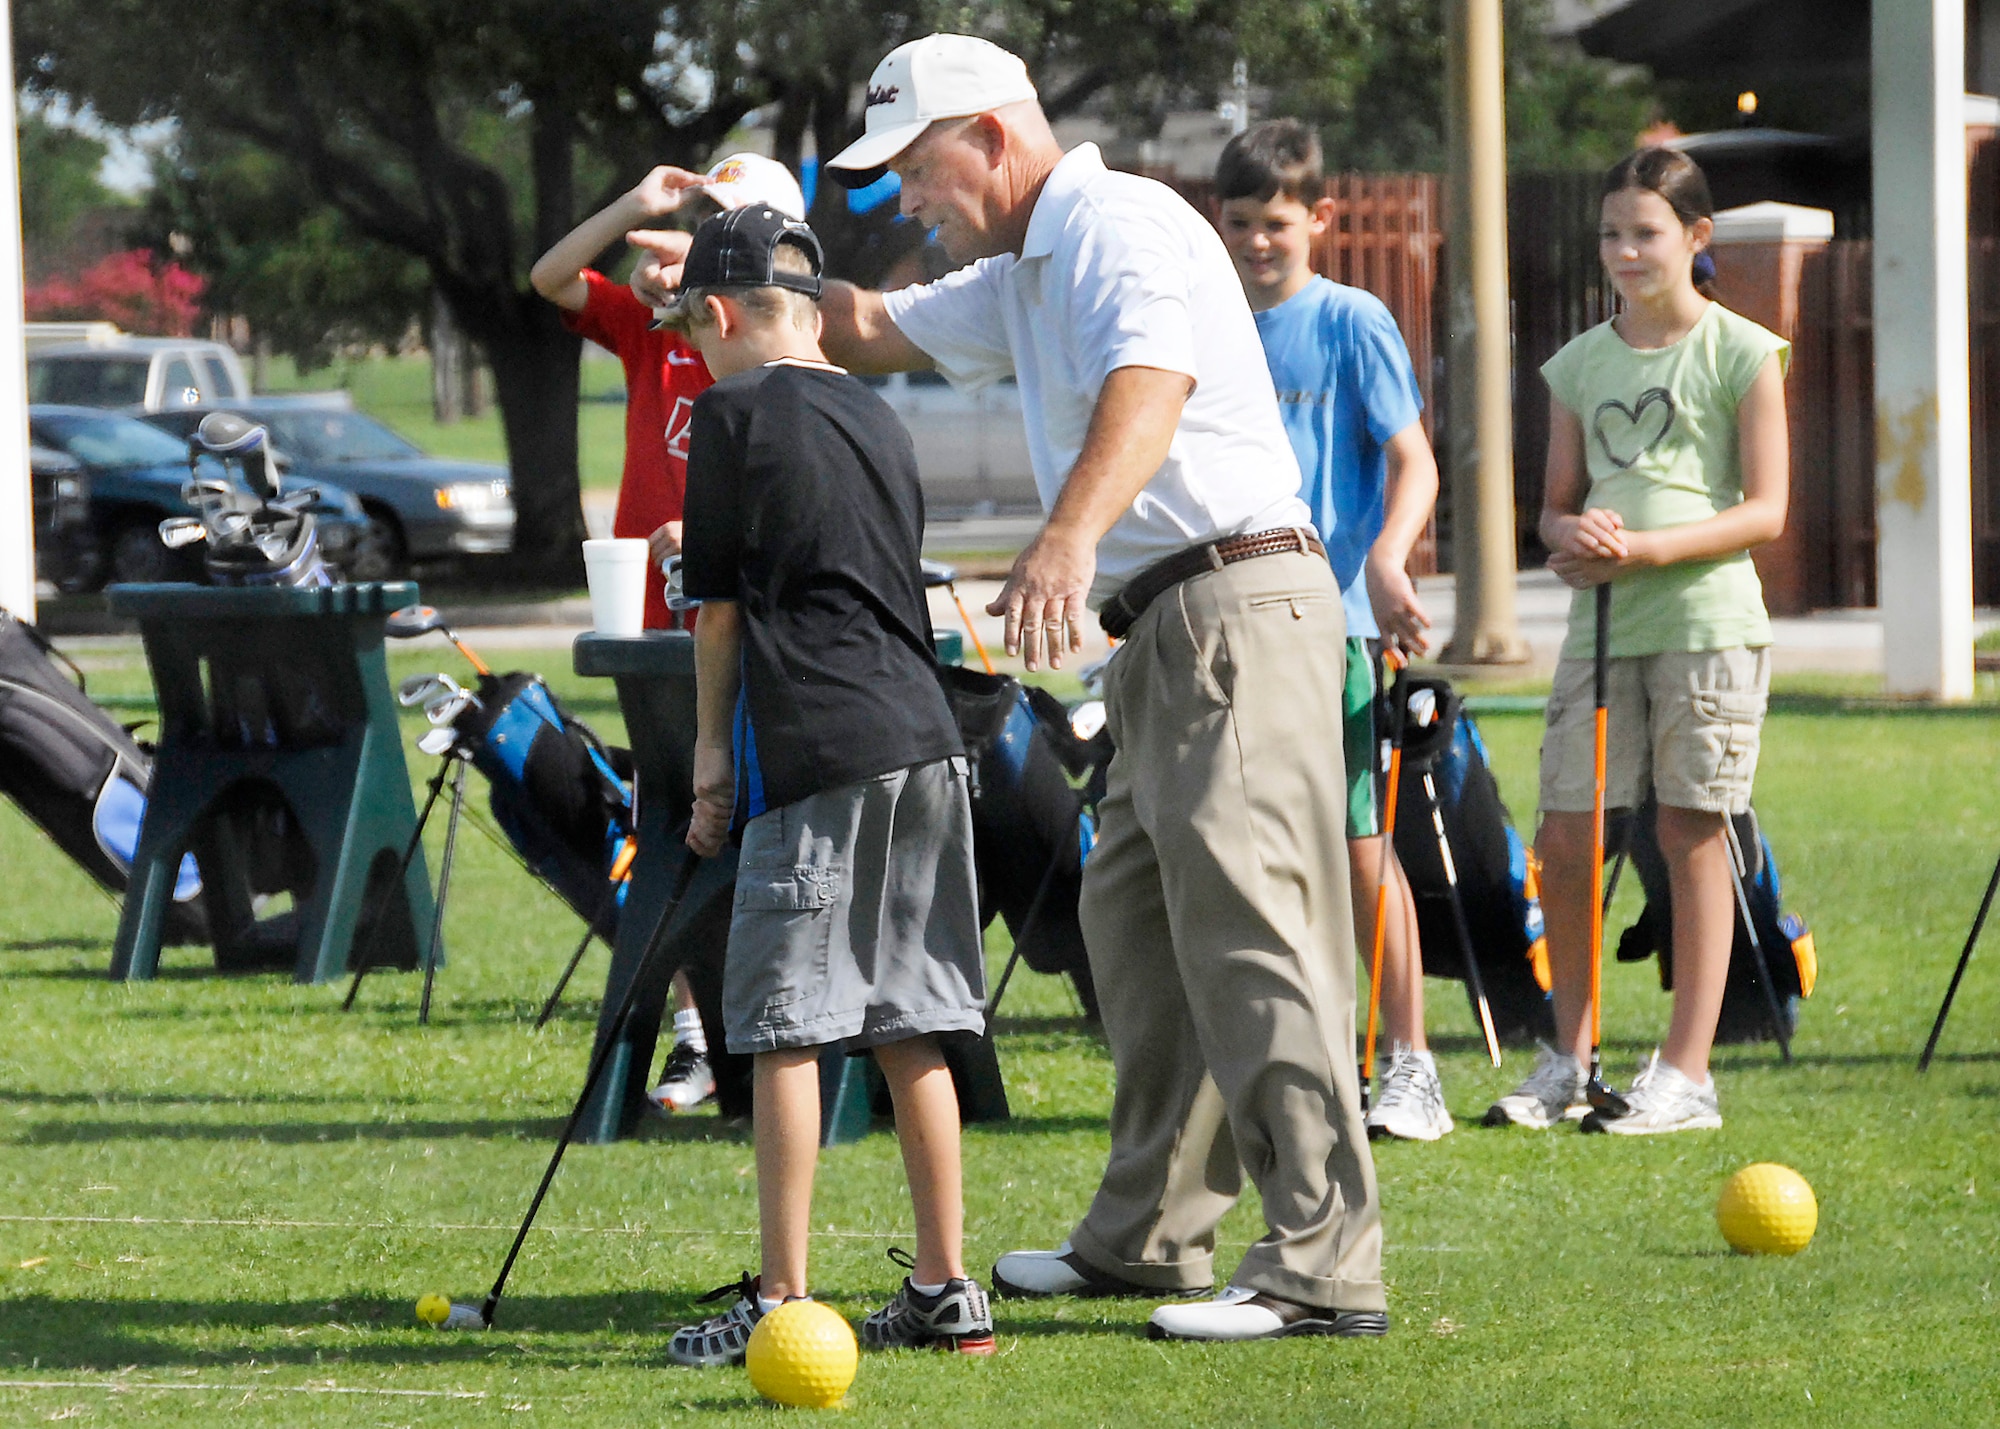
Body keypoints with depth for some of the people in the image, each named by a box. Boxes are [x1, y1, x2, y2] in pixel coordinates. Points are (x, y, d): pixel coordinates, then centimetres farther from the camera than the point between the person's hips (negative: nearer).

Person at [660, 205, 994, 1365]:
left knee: (786, 1027, -5)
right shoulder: (877, 417, 19)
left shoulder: (737, 413, -2)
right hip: (926, 739, 7)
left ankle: (783, 1302, -7)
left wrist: (713, 749, 9)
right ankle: (945, 1291, 10)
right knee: (912, 1026, 10)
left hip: (815, 750, -7)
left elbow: (718, 603, -2)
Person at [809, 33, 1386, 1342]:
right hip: (1167, 633, 11)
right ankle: (1150, 1235, 26)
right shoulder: (1021, 273, 21)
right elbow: (877, 335, 34)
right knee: (1136, 926, 16)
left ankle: (1327, 1267, -19)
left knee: (1248, 932, -15)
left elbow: (1152, 382, -31)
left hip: (1237, 608, -11)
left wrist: (1072, 534, -48)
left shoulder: (1121, 227, -12)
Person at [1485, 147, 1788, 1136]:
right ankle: (1569, 1061, 11)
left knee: (1690, 834, -3)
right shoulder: (1580, 364, 13)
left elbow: (1765, 509, -4)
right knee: (1564, 838, -1)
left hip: (1706, 618, -4)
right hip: (1601, 621, 4)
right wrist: (1573, 536, -7)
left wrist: (1649, 548, -15)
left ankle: (1687, 1073, 1)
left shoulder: (1742, 354, 0)